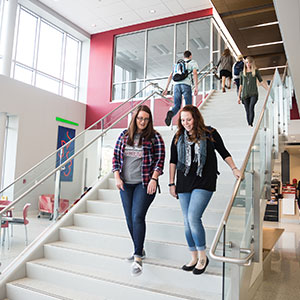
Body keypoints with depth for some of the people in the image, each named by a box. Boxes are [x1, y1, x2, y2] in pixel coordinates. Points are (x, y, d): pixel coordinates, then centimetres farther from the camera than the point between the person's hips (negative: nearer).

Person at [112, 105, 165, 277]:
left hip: (144, 184, -4)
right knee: (130, 218, 11)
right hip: (126, 184, 5)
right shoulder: (124, 135, 9)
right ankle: (139, 249, 30)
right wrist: (117, 177, 0)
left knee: (138, 216, -14)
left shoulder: (154, 137, -1)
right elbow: (116, 156, 9)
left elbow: (160, 159, -5)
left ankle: (138, 258, -4)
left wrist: (153, 179, -14)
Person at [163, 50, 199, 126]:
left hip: (176, 85, 3)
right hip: (186, 85, -3)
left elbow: (170, 76, 20)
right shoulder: (193, 63, 16)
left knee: (177, 105, 5)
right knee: (188, 106, 5)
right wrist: (196, 87, -10)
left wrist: (166, 88, 20)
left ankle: (170, 113, -27)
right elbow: (195, 73, -3)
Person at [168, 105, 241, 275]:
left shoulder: (209, 134, 1)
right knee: (187, 222, 7)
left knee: (193, 218, -16)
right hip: (184, 184, 4)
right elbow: (173, 161, 12)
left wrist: (234, 168, 2)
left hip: (204, 183, -4)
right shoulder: (178, 137, 9)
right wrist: (172, 183, 10)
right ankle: (194, 258, 22)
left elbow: (223, 152, 11)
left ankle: (203, 257, 3)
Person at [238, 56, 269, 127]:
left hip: (254, 93, -2)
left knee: (251, 107, -23)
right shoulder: (243, 73, 13)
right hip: (245, 94, 2)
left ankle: (251, 124, -26)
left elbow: (261, 81, 8)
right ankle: (249, 125, 10)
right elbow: (241, 85, 16)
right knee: (247, 111, 2)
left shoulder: (255, 71, 8)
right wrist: (239, 96, 14)